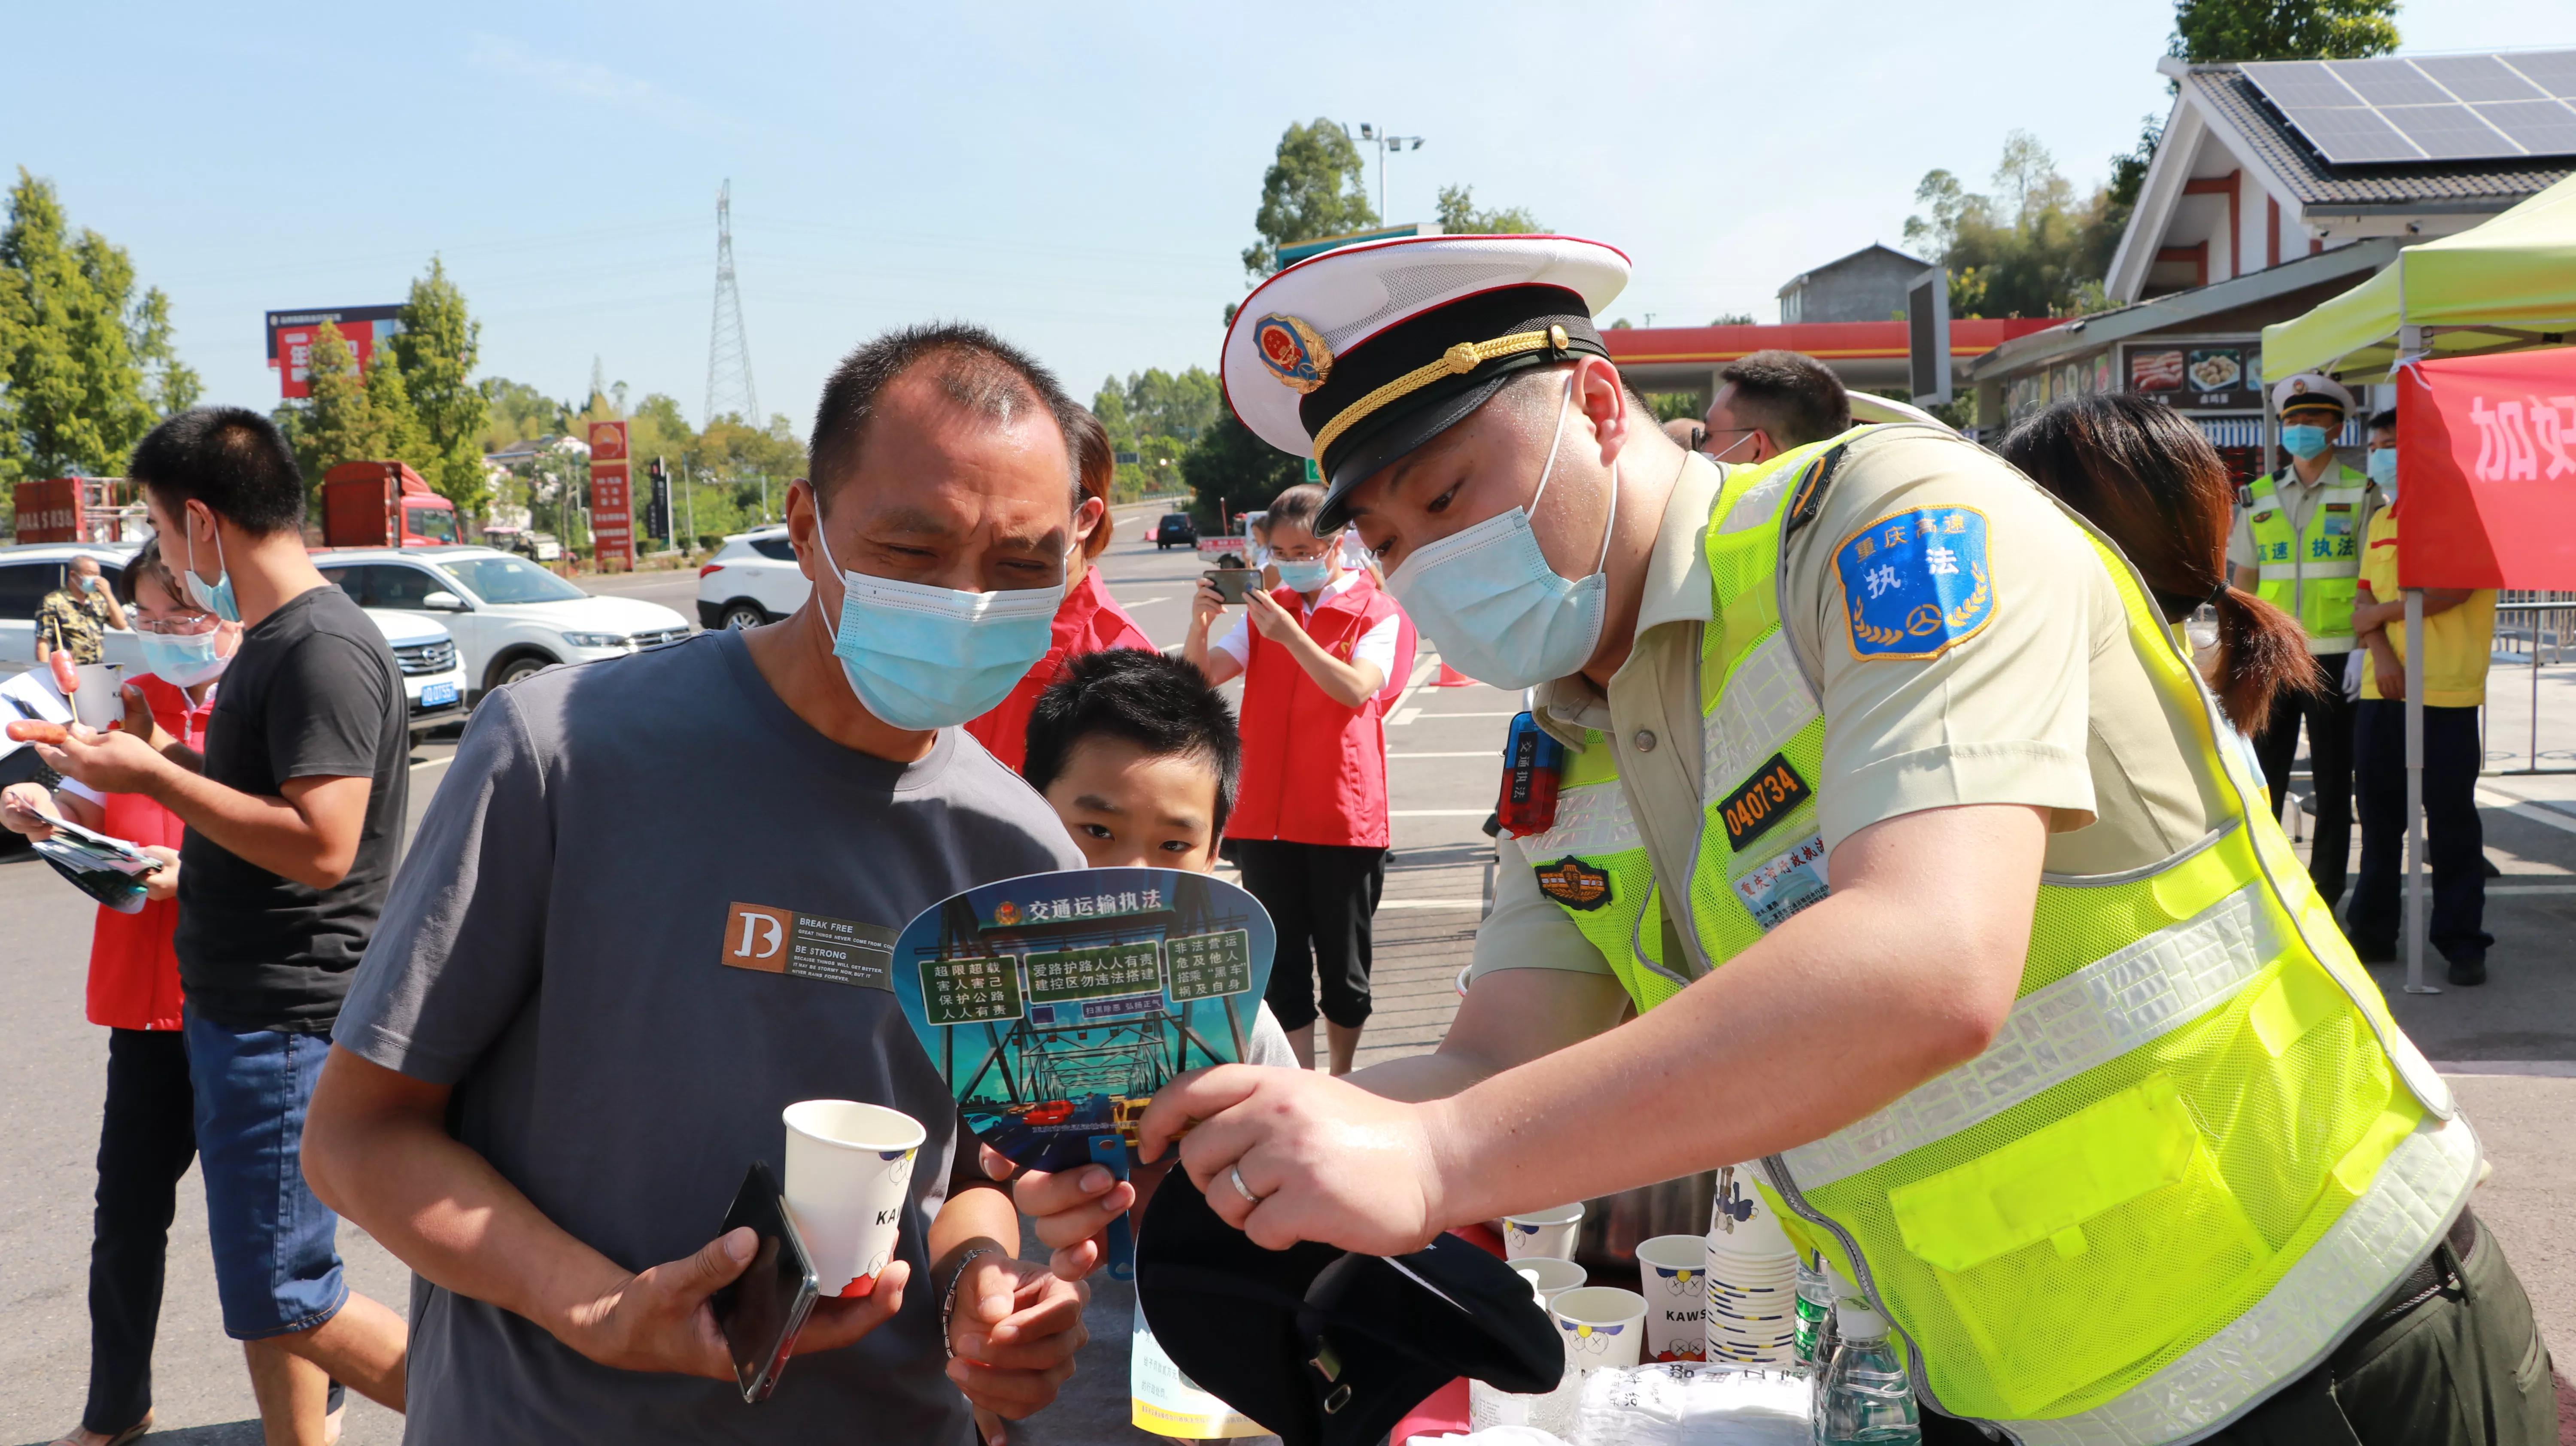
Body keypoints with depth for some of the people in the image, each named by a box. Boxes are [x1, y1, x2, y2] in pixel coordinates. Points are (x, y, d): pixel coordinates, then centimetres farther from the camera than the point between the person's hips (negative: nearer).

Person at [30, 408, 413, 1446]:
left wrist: (153, 777, -20)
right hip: (240, 1006, 10)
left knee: (283, 1302, -4)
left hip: (283, 1024, -10)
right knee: (264, 1291, 17)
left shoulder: (324, 651, -19)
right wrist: (162, 757, 10)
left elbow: (320, 844, -27)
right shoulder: (269, 641, 13)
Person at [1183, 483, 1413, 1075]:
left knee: (1343, 961, 8)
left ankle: (1342, 1085, 26)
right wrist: (1199, 624, -18)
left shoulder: (1377, 613, -2)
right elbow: (1202, 676, 1)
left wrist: (1289, 634, -29)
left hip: (1344, 814, -3)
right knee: (1282, 965, 2)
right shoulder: (1264, 609, 10)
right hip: (1265, 816, 3)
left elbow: (1356, 689, -19)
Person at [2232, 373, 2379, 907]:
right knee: (2262, 781, 4)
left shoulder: (2362, 494, 2)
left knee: (2332, 785, 4)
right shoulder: (2258, 498, 11)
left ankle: (2324, 899, 12)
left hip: (2334, 659, -3)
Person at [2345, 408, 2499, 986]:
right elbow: (2365, 598, 11)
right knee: (2378, 817, 10)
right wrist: (2381, 652, -7)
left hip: (2446, 697, -6)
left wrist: (2383, 613, -7)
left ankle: (2462, 943, 6)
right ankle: (2373, 931, 19)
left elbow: (2456, 587, -17)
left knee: (2452, 824, -1)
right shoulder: (2381, 521, 17)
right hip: (2382, 693, 7)